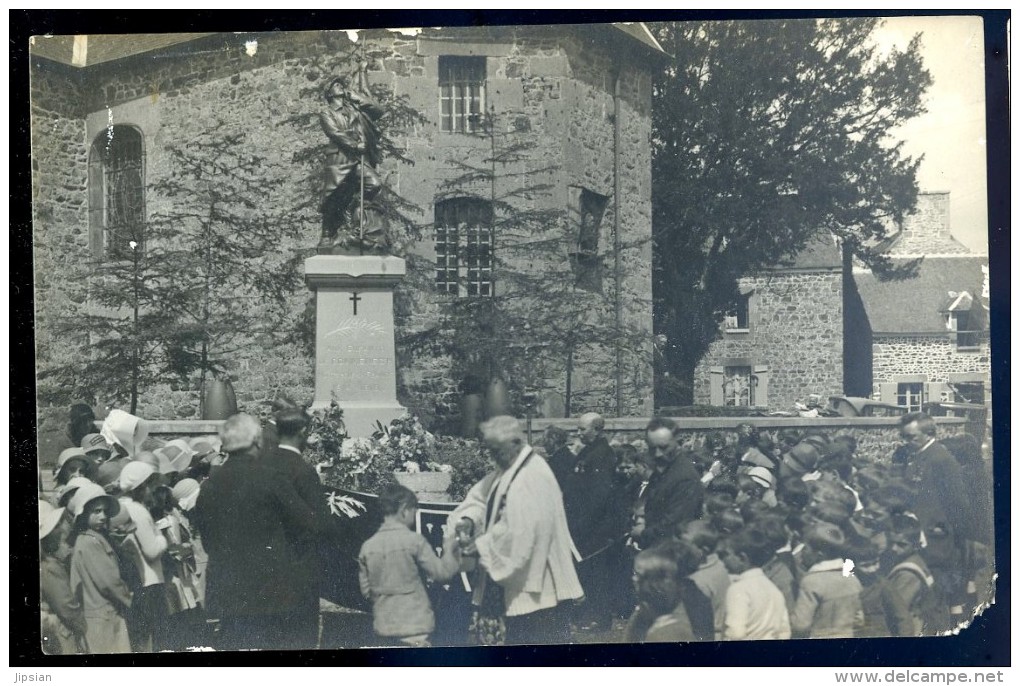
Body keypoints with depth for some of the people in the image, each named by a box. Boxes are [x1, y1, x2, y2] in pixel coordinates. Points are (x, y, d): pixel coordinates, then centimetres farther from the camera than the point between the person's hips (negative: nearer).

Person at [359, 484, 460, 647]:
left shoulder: (367, 546, 2)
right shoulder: (413, 540, -12)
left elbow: (366, 590, 6)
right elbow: (441, 572, -9)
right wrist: (450, 549, 5)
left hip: (384, 624, 6)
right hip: (413, 623, -6)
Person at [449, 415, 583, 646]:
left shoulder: (533, 477, -22)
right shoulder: (507, 471, 10)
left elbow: (519, 529, -27)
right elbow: (481, 497, 14)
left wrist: (481, 545, -19)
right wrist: (468, 519, -7)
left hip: (534, 577, -10)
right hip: (516, 576, 10)